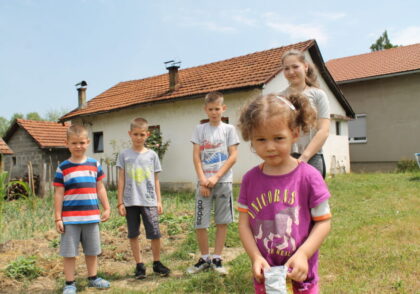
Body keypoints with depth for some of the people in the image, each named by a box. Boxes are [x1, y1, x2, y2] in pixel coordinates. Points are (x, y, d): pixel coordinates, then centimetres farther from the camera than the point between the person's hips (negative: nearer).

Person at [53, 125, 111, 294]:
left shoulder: (95, 165, 5)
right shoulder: (63, 168, -3)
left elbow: (100, 188, 10)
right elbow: (58, 194, -2)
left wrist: (107, 208, 7)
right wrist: (58, 218, -4)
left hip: (92, 216, 3)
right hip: (70, 218, -2)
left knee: (92, 250, 14)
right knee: (69, 252, 5)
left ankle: (93, 278, 30)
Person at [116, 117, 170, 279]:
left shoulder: (152, 155, 6)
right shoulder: (124, 155, 3)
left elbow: (156, 180, 8)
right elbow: (121, 180, 4)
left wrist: (159, 201, 5)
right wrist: (120, 202, 0)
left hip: (149, 201, 0)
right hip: (130, 202, 0)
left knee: (155, 233, -2)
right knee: (133, 234, 8)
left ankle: (157, 263, 17)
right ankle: (139, 265, 22)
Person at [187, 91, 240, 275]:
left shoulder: (228, 129, 5)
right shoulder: (200, 129, 8)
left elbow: (233, 156, -2)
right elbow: (196, 157, 2)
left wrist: (216, 177, -11)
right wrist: (203, 180, -9)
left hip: (223, 181, 0)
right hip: (204, 182, 1)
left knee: (222, 221, 5)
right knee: (200, 223, 1)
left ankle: (216, 258, 17)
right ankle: (204, 259, 18)